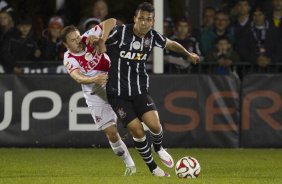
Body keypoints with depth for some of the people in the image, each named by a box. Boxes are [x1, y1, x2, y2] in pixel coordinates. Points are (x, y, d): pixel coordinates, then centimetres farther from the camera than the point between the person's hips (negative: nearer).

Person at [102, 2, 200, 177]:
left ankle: (158, 148, 21)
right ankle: (153, 168, 11)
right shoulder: (120, 32, -15)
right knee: (137, 130, -10)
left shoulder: (153, 36, -2)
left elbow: (171, 44, 19)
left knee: (155, 125, -16)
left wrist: (189, 54, 33)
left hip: (140, 90, 3)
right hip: (118, 93, -3)